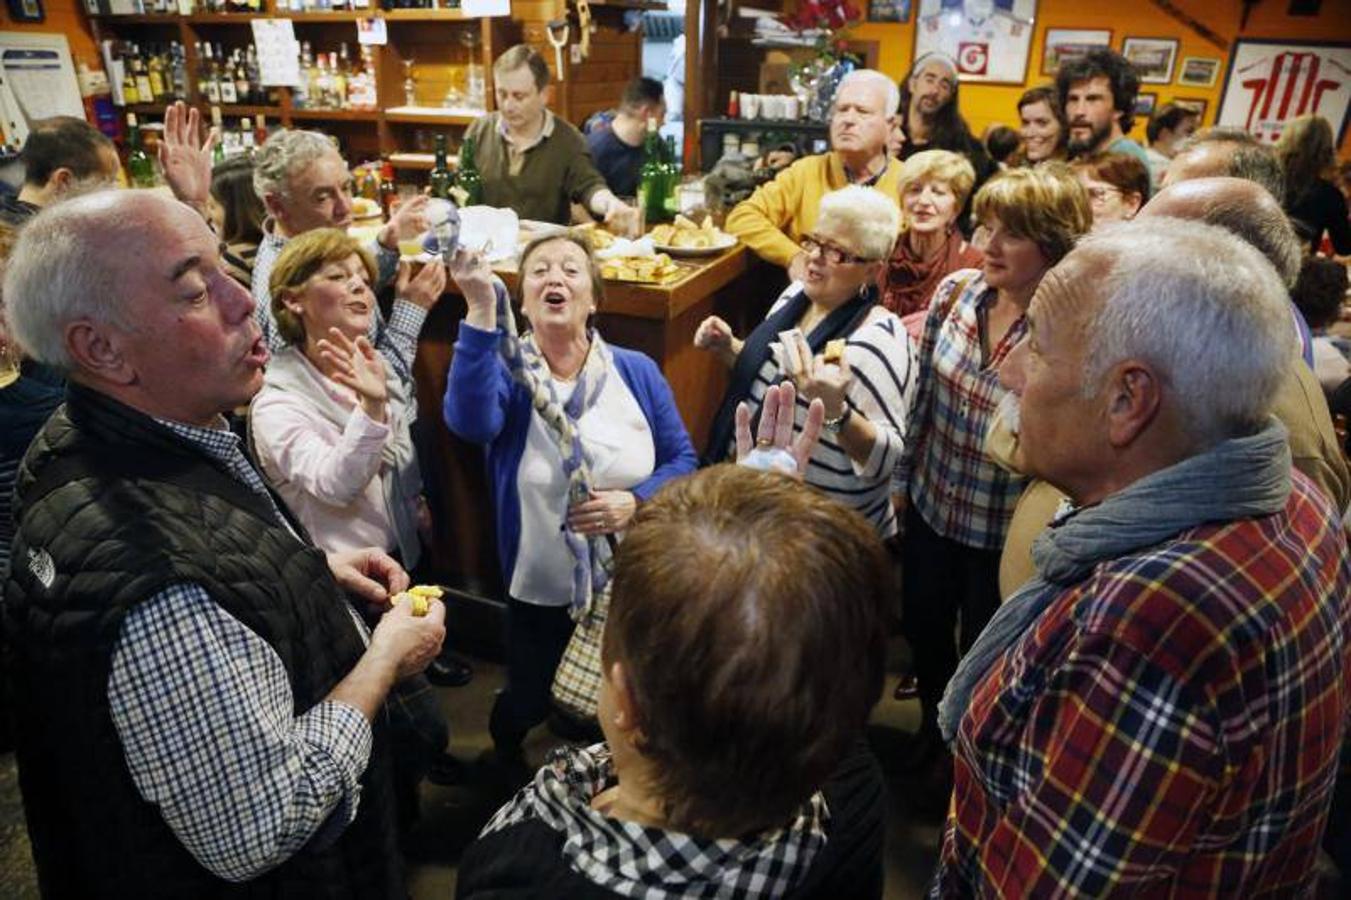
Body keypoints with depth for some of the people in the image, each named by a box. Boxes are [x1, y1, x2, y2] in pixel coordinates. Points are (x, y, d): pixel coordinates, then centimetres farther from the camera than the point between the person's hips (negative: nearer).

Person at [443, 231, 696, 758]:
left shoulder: (637, 372, -5)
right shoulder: (505, 372, -12)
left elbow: (682, 462, -2)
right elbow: (471, 421, -35)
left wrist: (636, 502, -21)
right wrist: (482, 308, -41)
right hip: (540, 596, -1)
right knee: (527, 711, 23)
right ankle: (507, 768, 60)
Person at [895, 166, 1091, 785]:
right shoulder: (956, 290, -8)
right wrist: (904, 477, 9)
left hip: (1005, 531, -4)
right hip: (932, 505, 5)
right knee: (922, 627, 24)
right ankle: (933, 725, 56)